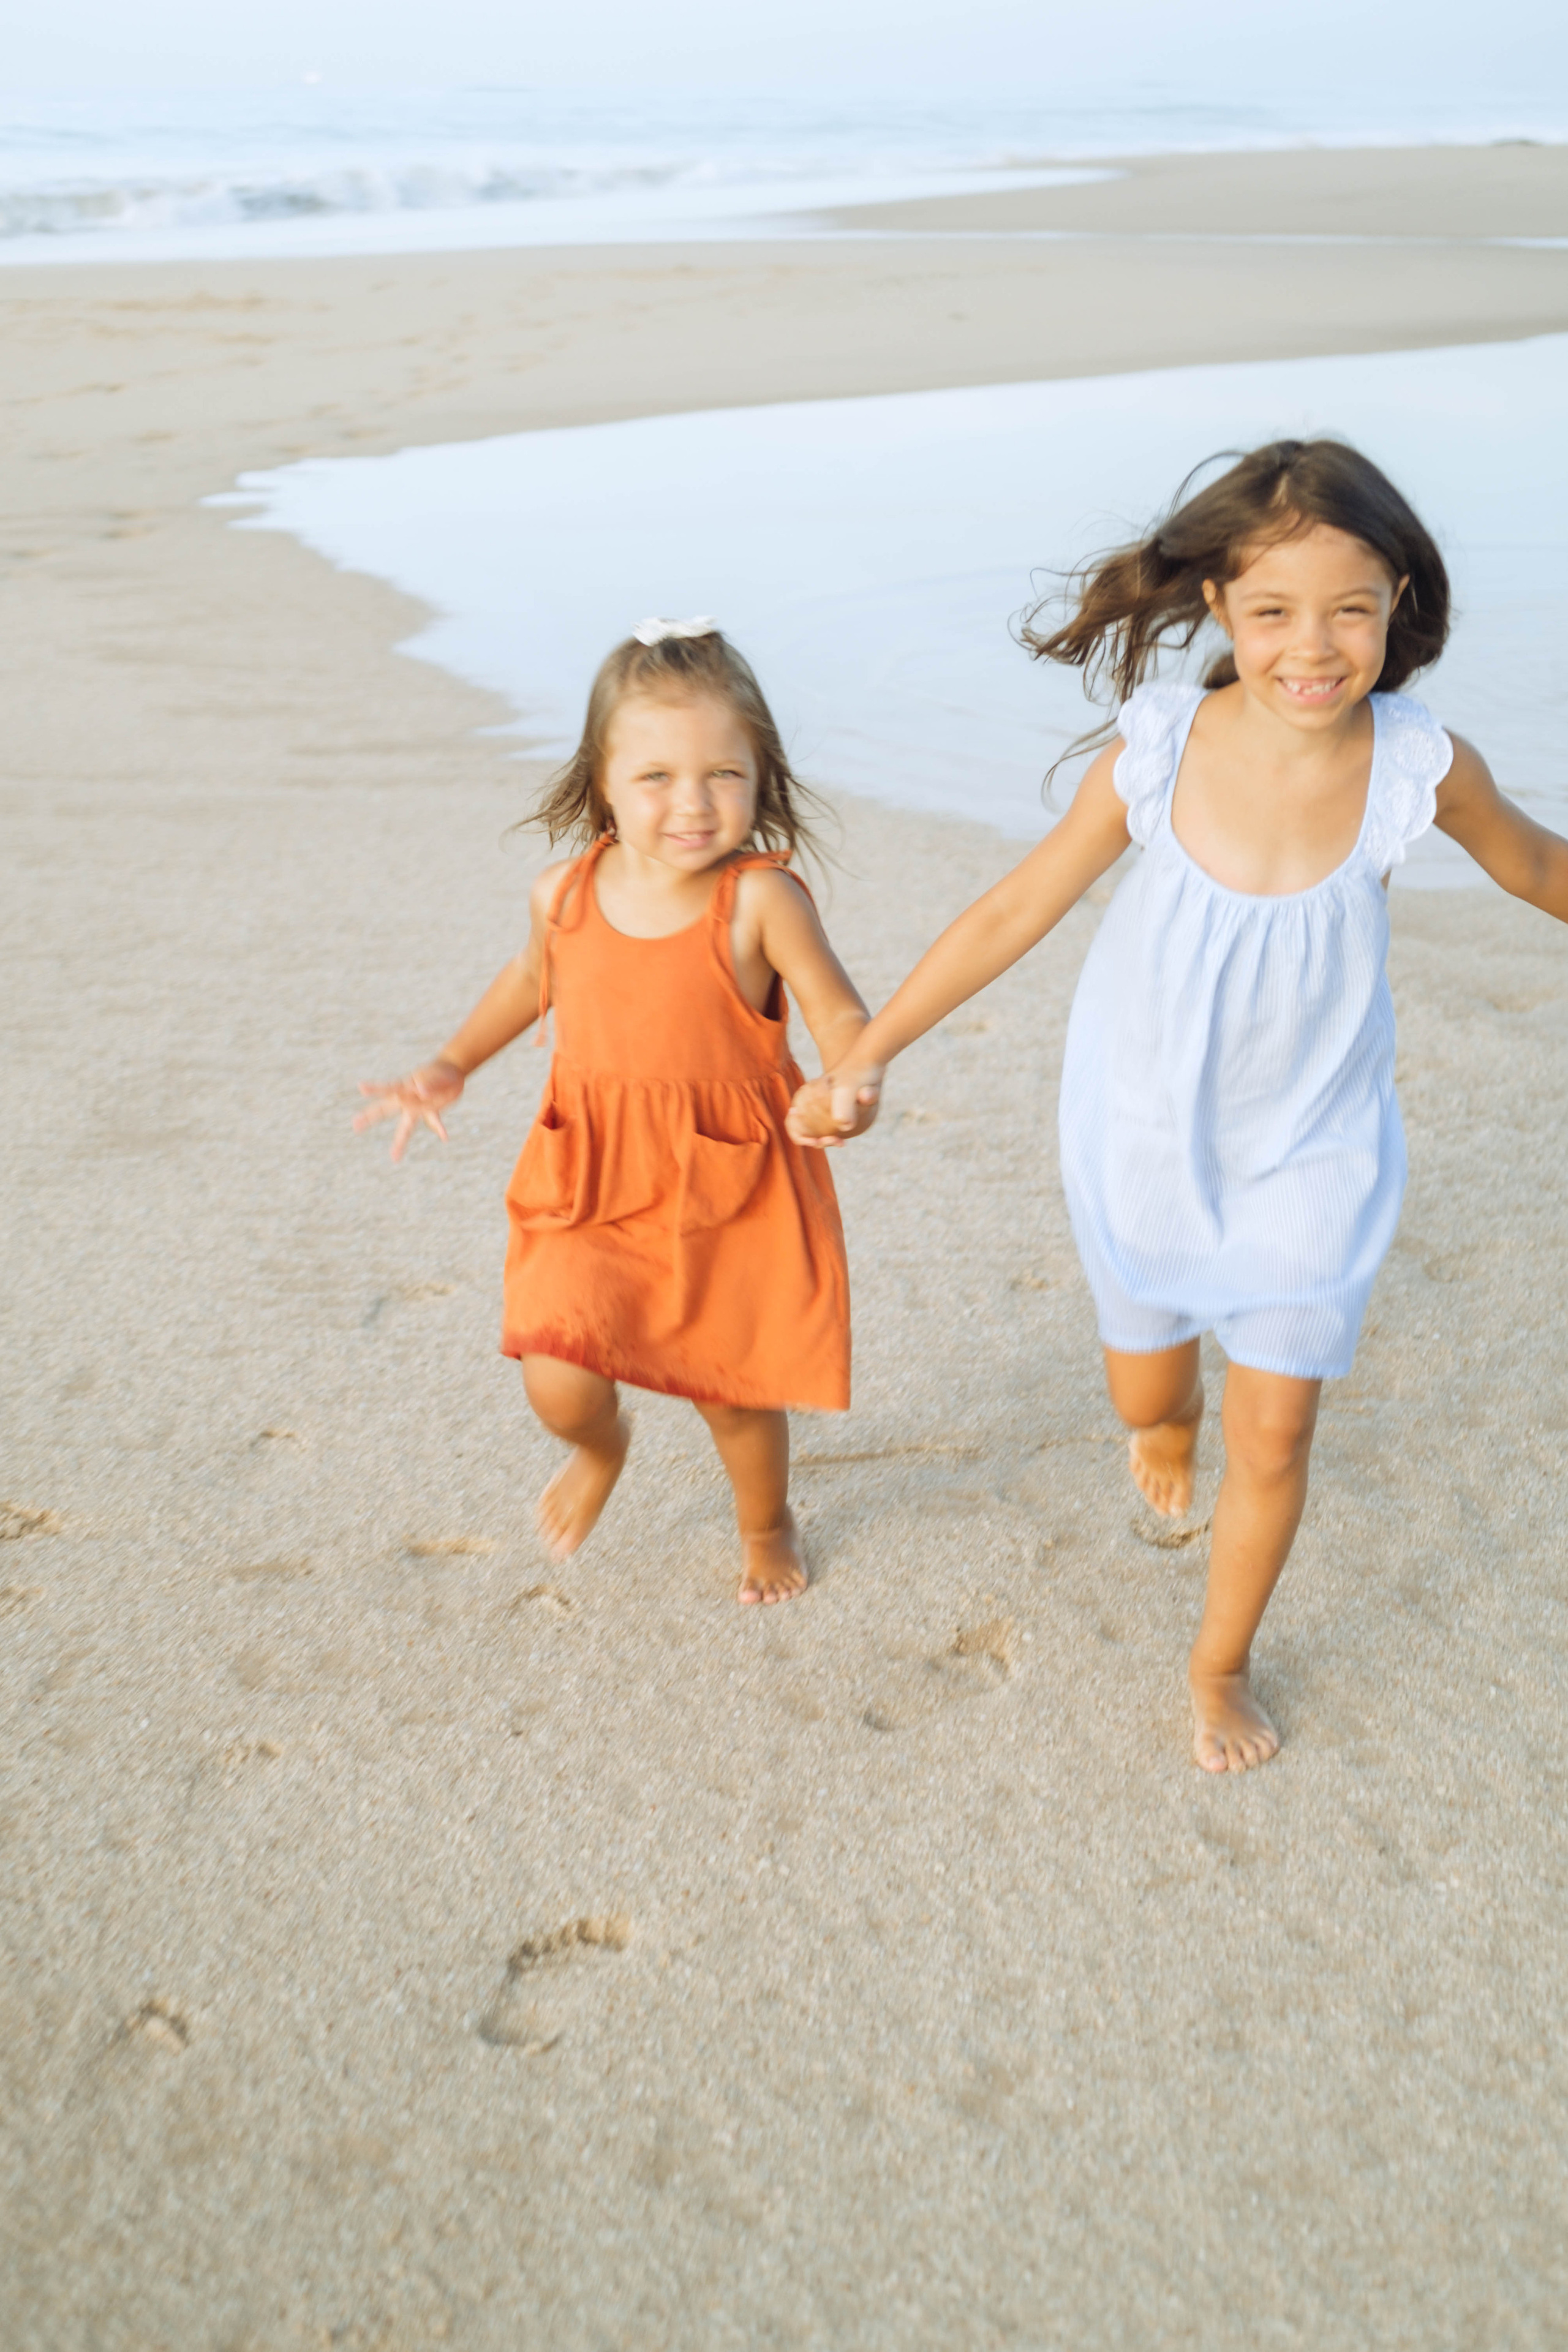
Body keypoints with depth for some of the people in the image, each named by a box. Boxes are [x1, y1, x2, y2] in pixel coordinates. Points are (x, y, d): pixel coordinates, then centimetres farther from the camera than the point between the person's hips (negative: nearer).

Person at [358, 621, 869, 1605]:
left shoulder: (759, 900, -20)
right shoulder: (566, 891, -7)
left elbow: (843, 1016, -15)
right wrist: (452, 1067, 12)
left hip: (729, 1189, -2)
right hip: (595, 1186, 3)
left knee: (736, 1395, 13)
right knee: (559, 1384, -11)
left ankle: (768, 1526, 49)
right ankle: (601, 1446, 30)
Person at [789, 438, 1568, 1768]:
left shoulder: (1420, 769, -22)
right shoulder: (1159, 756, -22)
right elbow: (1013, 914, -11)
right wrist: (868, 1056, -11)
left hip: (1310, 1155, 0)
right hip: (1147, 1141, 1)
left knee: (1273, 1438, 8)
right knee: (1144, 1400, 20)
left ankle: (1223, 1666, 36)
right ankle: (1174, 1417, 61)